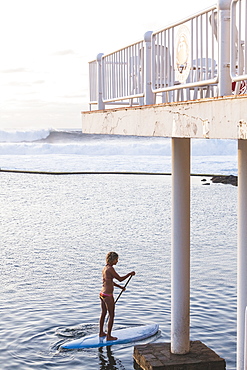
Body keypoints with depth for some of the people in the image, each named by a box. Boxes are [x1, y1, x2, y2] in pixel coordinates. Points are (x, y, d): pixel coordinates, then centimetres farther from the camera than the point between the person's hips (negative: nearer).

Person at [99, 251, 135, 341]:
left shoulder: (105, 268, 10)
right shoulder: (110, 269, -18)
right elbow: (120, 279, -15)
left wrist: (120, 287, 26)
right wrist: (130, 274, -3)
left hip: (102, 294, 9)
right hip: (108, 296, -9)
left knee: (103, 314, 20)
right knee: (111, 315, 2)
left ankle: (101, 333, 32)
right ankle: (109, 336, 7)